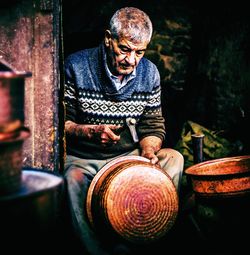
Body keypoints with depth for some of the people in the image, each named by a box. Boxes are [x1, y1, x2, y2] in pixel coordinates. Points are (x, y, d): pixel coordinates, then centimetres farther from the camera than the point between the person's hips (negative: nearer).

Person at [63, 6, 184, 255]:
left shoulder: (149, 72, 1)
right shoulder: (76, 66, -11)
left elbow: (153, 125, 7)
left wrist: (149, 151, -15)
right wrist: (91, 132, -25)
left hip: (129, 155, 4)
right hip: (82, 158, -3)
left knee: (174, 159, -18)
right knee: (74, 179, -36)